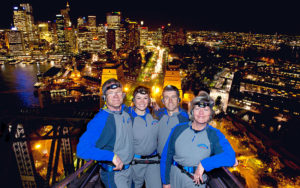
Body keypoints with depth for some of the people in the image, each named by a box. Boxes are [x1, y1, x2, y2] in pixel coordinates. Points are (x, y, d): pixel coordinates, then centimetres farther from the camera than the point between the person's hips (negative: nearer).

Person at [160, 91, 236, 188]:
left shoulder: (215, 135, -10)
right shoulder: (178, 129, -8)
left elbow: (230, 157, -25)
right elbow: (166, 156, -1)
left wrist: (203, 164, -32)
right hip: (174, 177, 1)